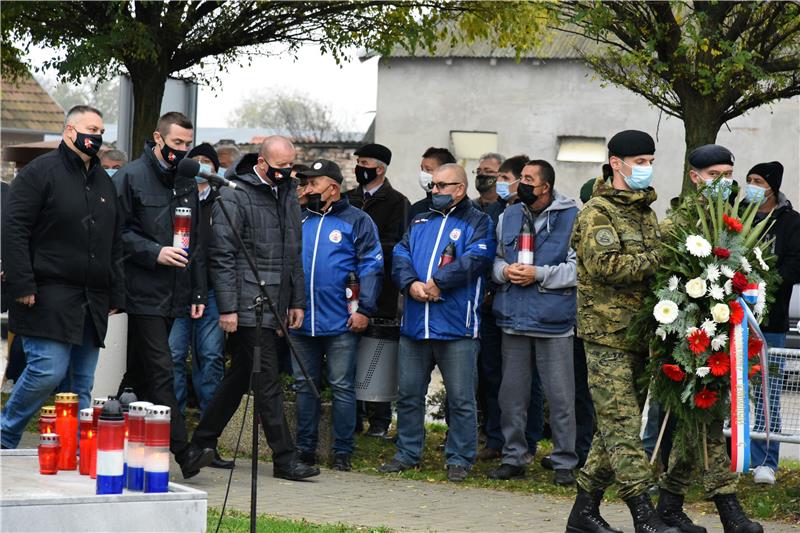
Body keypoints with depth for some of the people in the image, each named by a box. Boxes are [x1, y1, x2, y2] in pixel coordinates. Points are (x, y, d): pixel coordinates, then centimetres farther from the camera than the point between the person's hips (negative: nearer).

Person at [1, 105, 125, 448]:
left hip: (92, 302, 7)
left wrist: (116, 296, 16)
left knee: (82, 384, 6)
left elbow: (114, 245, 24)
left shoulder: (104, 182, 19)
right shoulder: (42, 172, -4)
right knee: (48, 371, -13)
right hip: (50, 296, -7)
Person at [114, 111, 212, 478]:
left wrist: (198, 293, 16)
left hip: (174, 296, 7)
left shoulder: (187, 183, 17)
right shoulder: (131, 177, -4)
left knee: (141, 374, 11)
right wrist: (154, 252, -17)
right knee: (161, 373, -11)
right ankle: (183, 451, -15)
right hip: (144, 293, -7)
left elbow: (196, 243, 21)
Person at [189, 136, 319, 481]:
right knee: (267, 379, -7)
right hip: (248, 306, -8)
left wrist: (297, 301, 17)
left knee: (240, 375, 12)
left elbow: (294, 254, 23)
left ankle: (202, 443, 23)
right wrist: (227, 307, -15)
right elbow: (221, 256, -11)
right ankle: (284, 458, -5)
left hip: (275, 305, 8)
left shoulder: (287, 196, 16)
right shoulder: (234, 196, -8)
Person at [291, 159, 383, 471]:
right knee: (305, 386, 9)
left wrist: (364, 309, -13)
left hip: (340, 324, -5)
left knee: (342, 387, 0)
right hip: (300, 322, 5)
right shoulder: (299, 221, 14)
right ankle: (305, 448, 16)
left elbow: (371, 267, -5)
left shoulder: (357, 221, 1)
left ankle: (343, 451, 5)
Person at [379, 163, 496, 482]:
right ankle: (408, 453, 20)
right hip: (414, 324, 5)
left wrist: (437, 283, -17)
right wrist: (411, 285, -12)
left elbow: (476, 259, -13)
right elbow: (400, 258, 8)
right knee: (408, 393, 10)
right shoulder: (419, 223, 19)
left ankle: (459, 459, 7)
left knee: (461, 399, -2)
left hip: (457, 327, -5)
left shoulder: (477, 223, 3)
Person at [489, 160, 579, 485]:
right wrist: (504, 271, -3)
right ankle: (513, 458, 19)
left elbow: (579, 269, -9)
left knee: (560, 397, -1)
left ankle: (564, 463, 7)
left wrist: (539, 274, -14)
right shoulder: (509, 216, 13)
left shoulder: (571, 218, -3)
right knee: (512, 394, 9)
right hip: (513, 319, 5)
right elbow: (494, 259, 19)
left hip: (554, 322, -5)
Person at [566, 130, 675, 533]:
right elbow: (606, 265, -20)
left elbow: (654, 265, 25)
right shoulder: (597, 212, -7)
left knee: (616, 425, 9)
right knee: (622, 424, -10)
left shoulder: (646, 212, 20)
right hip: (607, 334, -8)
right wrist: (656, 260, -16)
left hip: (639, 332, 8)